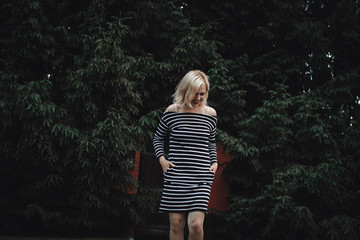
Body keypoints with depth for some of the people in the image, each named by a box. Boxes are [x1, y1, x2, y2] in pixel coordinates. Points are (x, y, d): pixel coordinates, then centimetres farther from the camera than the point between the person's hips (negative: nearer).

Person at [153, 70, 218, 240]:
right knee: (176, 224, 4)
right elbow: (157, 138, 14)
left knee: (196, 224, -11)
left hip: (201, 177, 1)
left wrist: (214, 162, 9)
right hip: (175, 176, 0)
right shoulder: (172, 111, 1)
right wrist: (161, 158, 0)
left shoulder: (210, 114, 7)